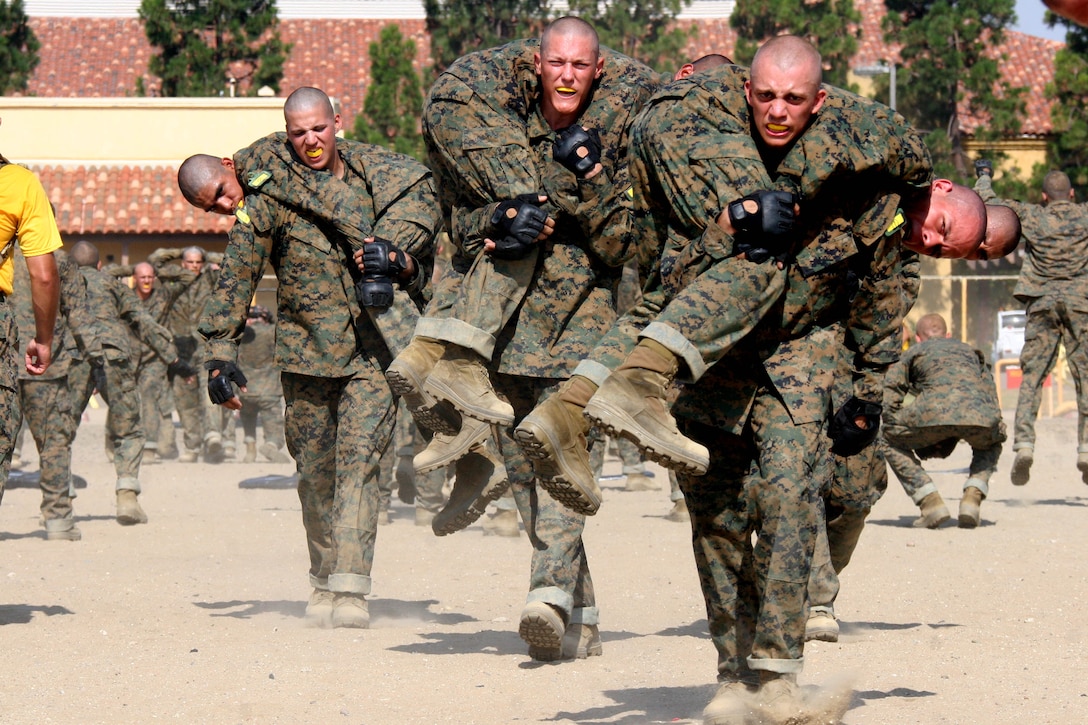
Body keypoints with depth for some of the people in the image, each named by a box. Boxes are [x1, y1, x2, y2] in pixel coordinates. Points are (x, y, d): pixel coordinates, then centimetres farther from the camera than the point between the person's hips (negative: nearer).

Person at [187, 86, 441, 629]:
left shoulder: (373, 170, 2)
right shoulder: (268, 199, 0)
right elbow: (236, 278, 2)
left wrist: (398, 251, -30)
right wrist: (220, 354, -3)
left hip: (372, 350, -1)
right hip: (305, 350, 1)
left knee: (359, 461, -14)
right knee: (315, 473, 8)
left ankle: (351, 590, -18)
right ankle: (324, 582, 25)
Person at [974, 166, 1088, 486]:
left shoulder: (1032, 216, 6)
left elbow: (987, 199, 17)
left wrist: (984, 176, 36)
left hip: (1042, 304, 1)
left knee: (1031, 377, 1)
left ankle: (1024, 445, -12)